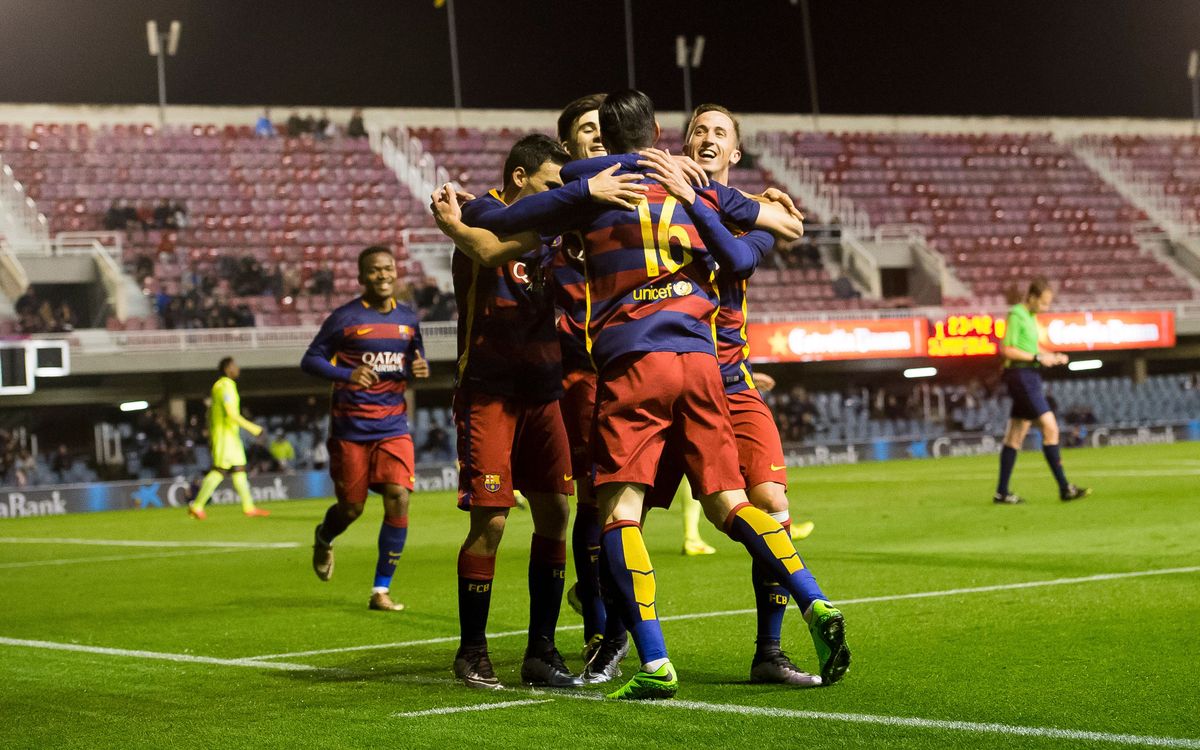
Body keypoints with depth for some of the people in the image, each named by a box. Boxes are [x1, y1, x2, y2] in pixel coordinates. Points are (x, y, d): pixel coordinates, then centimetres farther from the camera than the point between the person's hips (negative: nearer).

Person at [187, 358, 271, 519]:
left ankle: (248, 507, 10)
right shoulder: (226, 386, -15)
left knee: (239, 469, 9)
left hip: (231, 434, 10)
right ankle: (197, 505, -9)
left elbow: (210, 410, 20)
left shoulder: (218, 385, 15)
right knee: (219, 470, -10)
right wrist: (251, 427, -19)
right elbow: (231, 413, -22)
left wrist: (210, 433, 25)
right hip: (225, 433, -10)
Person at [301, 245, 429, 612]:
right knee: (351, 508, 4)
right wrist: (346, 375, -21)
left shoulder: (408, 319, 8)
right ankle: (323, 539, 43)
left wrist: (419, 369, -4)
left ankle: (381, 589, -4)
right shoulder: (344, 318, -6)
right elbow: (310, 360, -4)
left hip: (393, 426, 3)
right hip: (350, 429, -3)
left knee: (398, 498, -14)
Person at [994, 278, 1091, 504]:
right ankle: (1065, 488, -12)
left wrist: (1053, 356, 7)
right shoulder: (1016, 315, -12)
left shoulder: (1030, 316, 15)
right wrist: (1038, 357, -17)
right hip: (1020, 375, -10)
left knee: (1015, 436, 9)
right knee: (1050, 428, -12)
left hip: (1030, 377, 10)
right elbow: (1007, 350, -17)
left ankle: (1001, 493, 12)